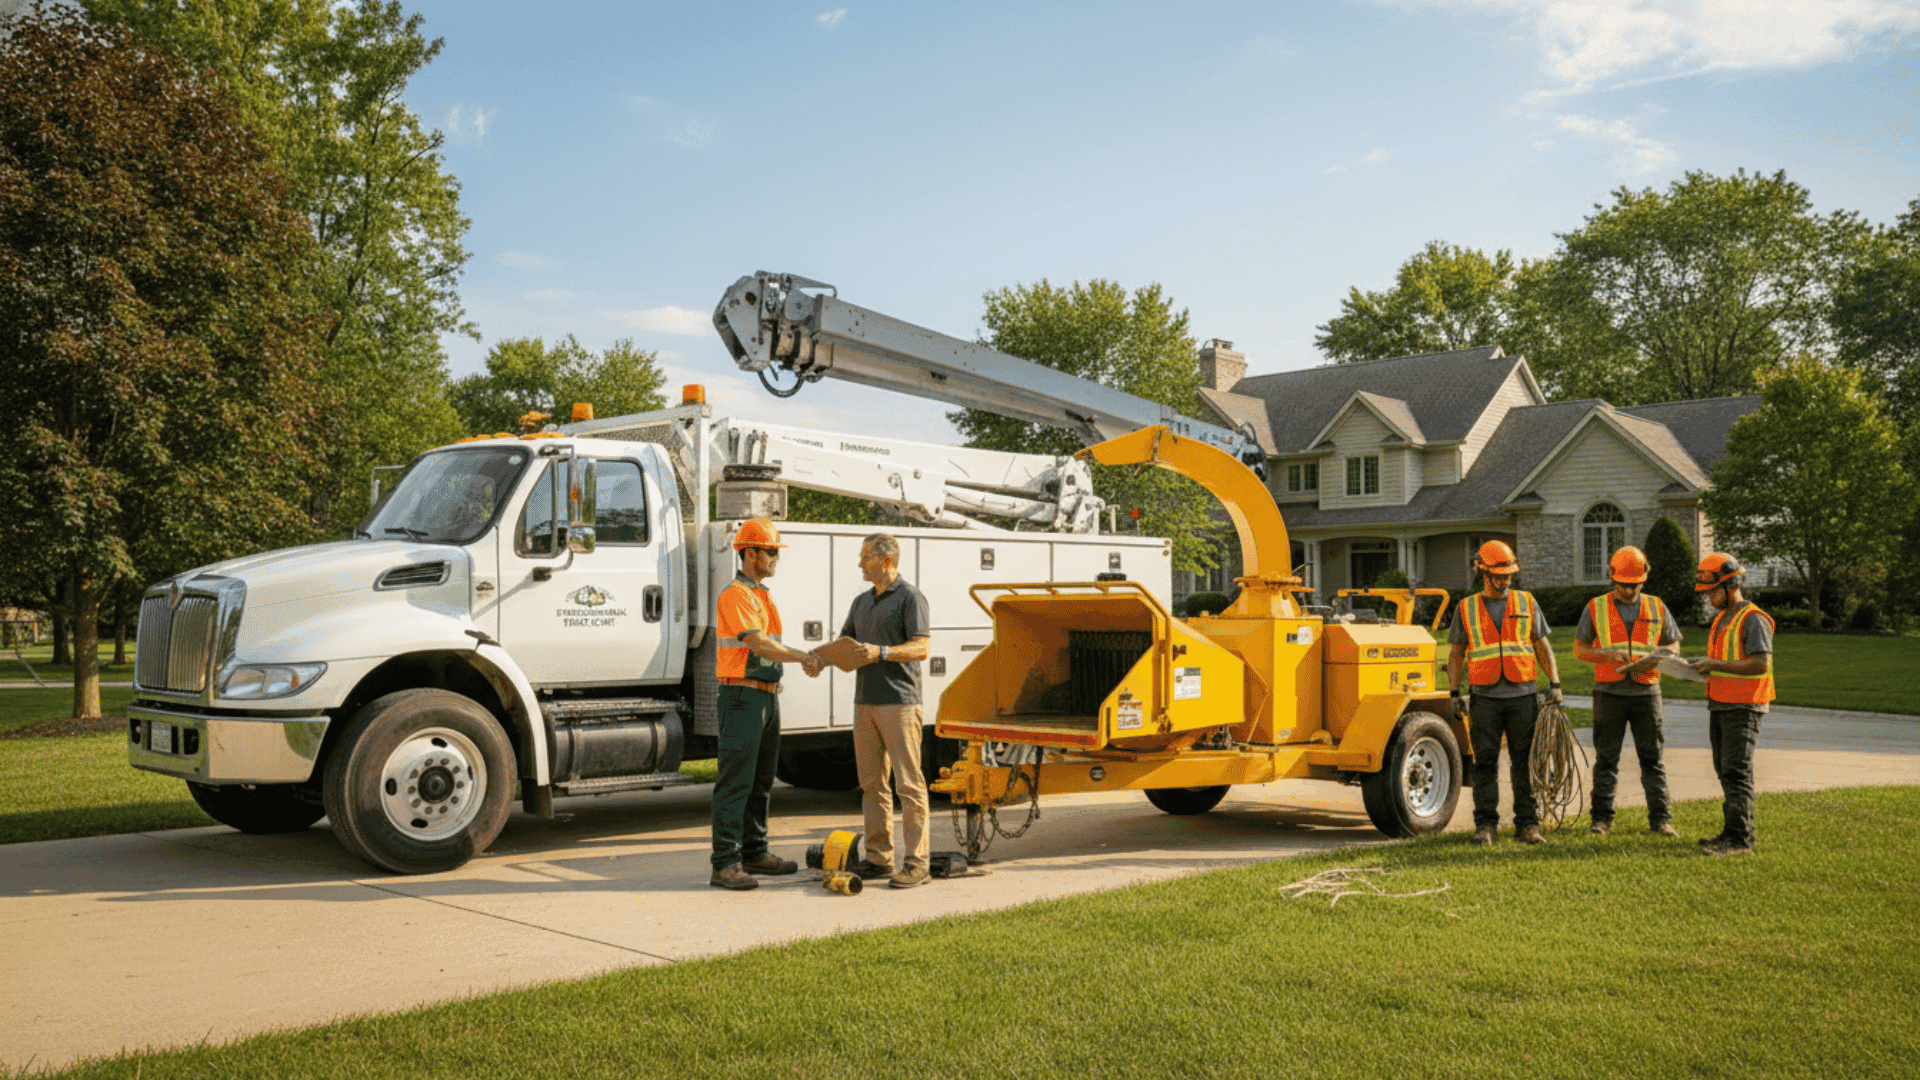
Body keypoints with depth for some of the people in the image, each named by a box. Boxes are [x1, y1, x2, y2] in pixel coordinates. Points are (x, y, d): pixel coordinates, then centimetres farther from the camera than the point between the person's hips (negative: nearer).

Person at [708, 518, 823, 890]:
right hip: (742, 697, -10)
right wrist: (803, 657, -13)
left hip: (767, 697, 10)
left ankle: (754, 853, 25)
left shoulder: (762, 595, 17)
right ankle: (725, 866, -7)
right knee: (735, 783, -9)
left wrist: (804, 656, 5)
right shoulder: (734, 595, -14)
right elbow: (759, 645, -21)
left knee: (761, 781, 15)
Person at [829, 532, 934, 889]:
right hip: (865, 702, 8)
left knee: (909, 784, -6)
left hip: (899, 702, -8)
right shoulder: (862, 601, 17)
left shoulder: (910, 598, -5)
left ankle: (916, 863, -4)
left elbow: (920, 648, -13)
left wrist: (881, 652, -26)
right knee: (872, 782, 8)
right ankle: (879, 859, 15)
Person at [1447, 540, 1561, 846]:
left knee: (1524, 763, 3)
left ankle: (1527, 824, 10)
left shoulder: (1526, 602, 8)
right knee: (1485, 763, 1)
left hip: (1523, 696, 1)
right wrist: (1455, 692, 0)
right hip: (1485, 697, -1)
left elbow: (1542, 646, 11)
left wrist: (1554, 682, 1)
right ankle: (1485, 826, 7)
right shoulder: (1466, 608, 6)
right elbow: (1456, 654, 9)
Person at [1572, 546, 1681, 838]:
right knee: (1606, 759, 3)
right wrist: (1607, 654, -14)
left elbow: (1673, 644, 15)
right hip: (1609, 693, -1)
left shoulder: (1656, 608, 8)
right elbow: (1579, 648, 5)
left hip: (1646, 691, 1)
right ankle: (1601, 819, 8)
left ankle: (1660, 819, 7)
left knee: (1652, 758, 2)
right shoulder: (1596, 608, 4)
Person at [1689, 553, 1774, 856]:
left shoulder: (1753, 619, -13)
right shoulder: (1722, 618, 17)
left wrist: (1716, 665, -18)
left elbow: (1761, 663, -22)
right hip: (1720, 705, 9)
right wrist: (1703, 665, 7)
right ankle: (1733, 831, 18)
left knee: (1736, 773, -11)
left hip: (1743, 706, -9)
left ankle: (1740, 839, -10)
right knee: (1725, 771, 12)